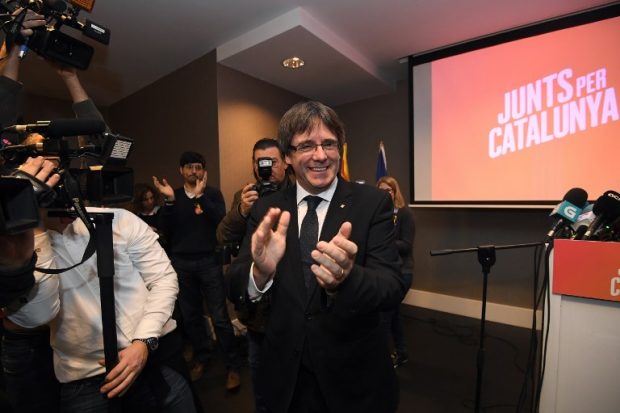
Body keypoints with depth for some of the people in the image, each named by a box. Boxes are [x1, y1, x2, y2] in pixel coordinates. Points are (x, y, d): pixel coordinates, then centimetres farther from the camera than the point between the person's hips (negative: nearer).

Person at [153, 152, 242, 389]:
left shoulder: (212, 194, 2)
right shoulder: (173, 196, 9)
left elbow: (221, 220, -15)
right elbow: (166, 231, -1)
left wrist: (200, 196, -21)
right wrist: (169, 202, -12)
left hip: (209, 262, -3)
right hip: (181, 264, 3)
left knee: (220, 316, -3)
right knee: (190, 315, 14)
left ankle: (233, 366, 10)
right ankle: (201, 357, 33)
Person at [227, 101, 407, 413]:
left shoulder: (372, 203, -13)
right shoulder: (266, 210, -6)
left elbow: (393, 287, -19)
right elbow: (235, 285, -10)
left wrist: (344, 279, -41)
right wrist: (260, 271, -34)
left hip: (353, 377, -1)